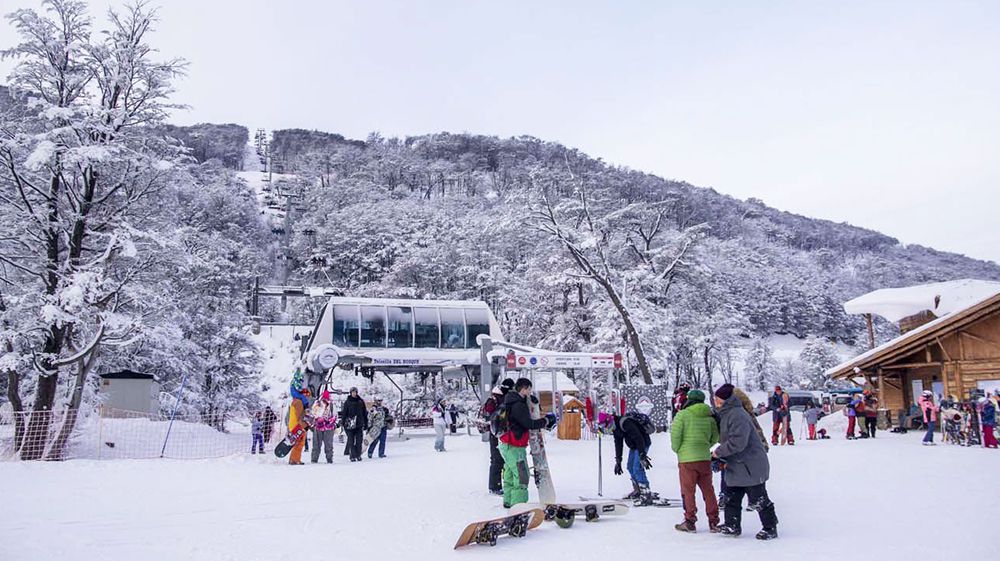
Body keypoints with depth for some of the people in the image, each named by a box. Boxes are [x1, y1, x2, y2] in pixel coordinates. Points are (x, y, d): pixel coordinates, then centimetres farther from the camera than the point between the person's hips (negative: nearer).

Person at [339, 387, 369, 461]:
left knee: (359, 441, 2)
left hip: (359, 424, 2)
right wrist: (342, 422, -7)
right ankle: (352, 456, 1)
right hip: (350, 424, -2)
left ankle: (358, 455, 12)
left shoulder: (361, 401, 10)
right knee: (351, 440, -2)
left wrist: (366, 424, 12)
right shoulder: (347, 402, 3)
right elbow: (343, 412, 1)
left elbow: (365, 413, 13)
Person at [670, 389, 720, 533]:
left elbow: (675, 435, -12)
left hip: (687, 458, -4)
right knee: (708, 490, 13)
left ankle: (690, 521, 9)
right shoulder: (709, 417, 6)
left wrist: (677, 449, 5)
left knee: (688, 490, 5)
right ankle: (713, 522, 18)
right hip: (705, 458, 4)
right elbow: (715, 437, 11)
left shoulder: (682, 415, -9)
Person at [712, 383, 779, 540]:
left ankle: (770, 528, 15)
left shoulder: (737, 415, -23)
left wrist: (718, 452, -18)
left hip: (751, 466, -10)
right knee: (732, 498, 12)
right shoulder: (726, 414, 10)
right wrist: (721, 458, 12)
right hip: (736, 466, 10)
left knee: (758, 500, 2)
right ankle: (733, 526, 21)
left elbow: (737, 442, -29)